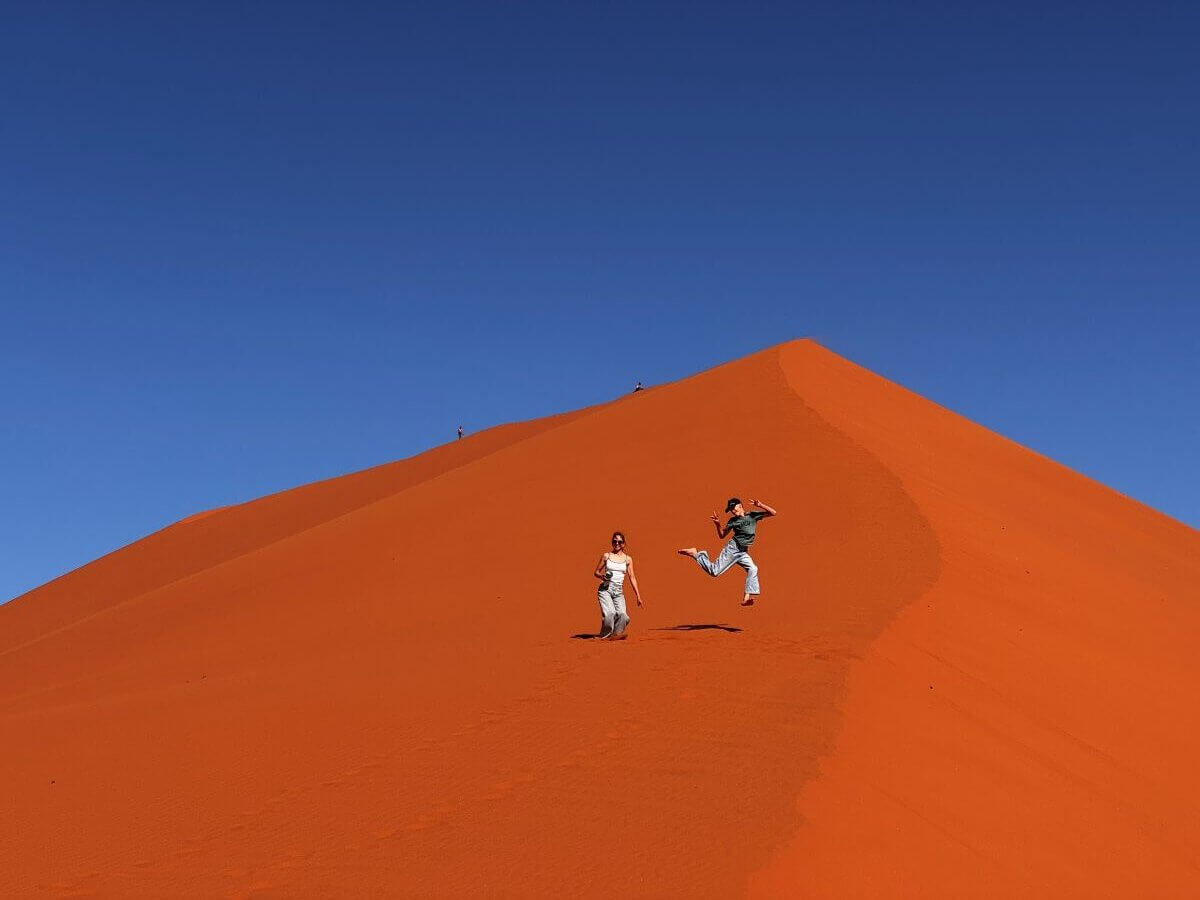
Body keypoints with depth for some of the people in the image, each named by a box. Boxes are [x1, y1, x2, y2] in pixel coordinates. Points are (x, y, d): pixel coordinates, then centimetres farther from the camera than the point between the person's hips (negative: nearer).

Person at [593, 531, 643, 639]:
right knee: (610, 613, -23)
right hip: (605, 590, -2)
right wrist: (602, 576, -9)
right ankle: (605, 635, -4)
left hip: (619, 592, 2)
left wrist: (638, 595, 4)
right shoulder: (606, 556, 7)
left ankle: (617, 634, 0)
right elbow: (596, 572, 14)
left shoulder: (628, 559, 10)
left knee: (622, 615, -20)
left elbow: (632, 577, 9)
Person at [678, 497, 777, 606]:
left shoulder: (753, 515, 4)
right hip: (732, 548, -2)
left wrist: (760, 505, -14)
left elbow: (773, 512, -1)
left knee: (753, 569, -20)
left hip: (743, 553, 2)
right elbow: (722, 535, 12)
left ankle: (746, 598, -22)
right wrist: (718, 524, -4)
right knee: (714, 571, -8)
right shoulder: (733, 521, 4)